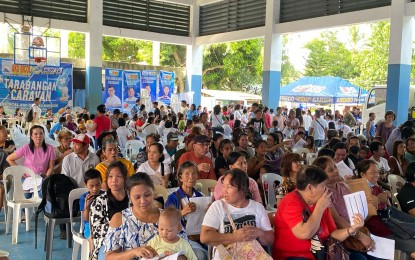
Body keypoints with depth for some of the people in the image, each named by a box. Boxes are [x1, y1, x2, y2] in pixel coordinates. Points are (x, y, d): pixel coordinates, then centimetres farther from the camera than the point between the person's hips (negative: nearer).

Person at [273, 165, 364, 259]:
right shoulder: (291, 202, -15)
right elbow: (304, 234, -27)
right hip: (293, 256, -7)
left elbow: (331, 235, 11)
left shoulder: (320, 204, 6)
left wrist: (351, 229, -5)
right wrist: (320, 208, -17)